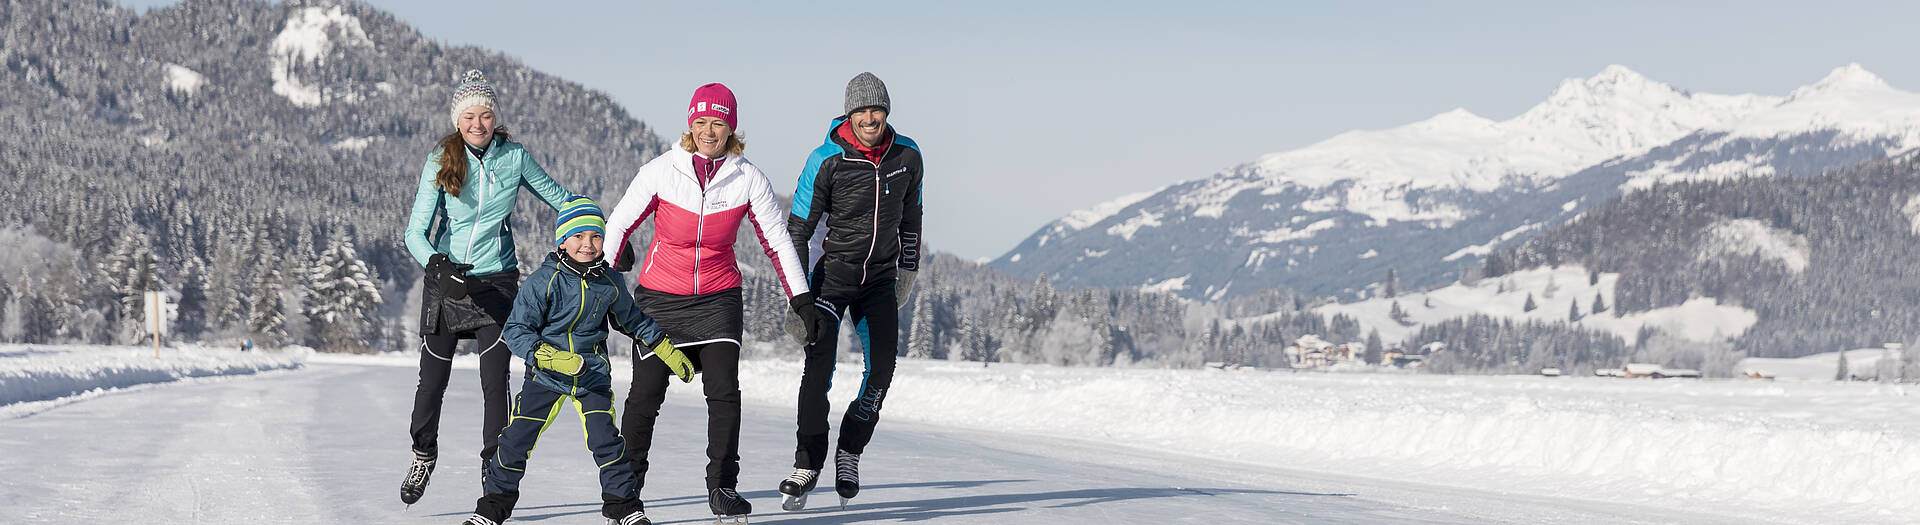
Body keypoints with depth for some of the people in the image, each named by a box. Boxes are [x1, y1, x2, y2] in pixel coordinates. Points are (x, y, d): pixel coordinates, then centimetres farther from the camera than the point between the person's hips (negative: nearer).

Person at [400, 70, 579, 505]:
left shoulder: (515, 158, -3)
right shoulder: (440, 162, -7)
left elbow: (561, 199, 9)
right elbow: (415, 232, -12)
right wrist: (438, 266, -31)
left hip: (496, 282, 0)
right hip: (445, 278, 0)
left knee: (495, 379, -8)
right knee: (432, 379, 8)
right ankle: (423, 456, 32)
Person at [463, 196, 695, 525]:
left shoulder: (609, 282, -4)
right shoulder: (543, 281, -17)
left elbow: (631, 319, 15)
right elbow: (516, 330, -17)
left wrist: (667, 351, 17)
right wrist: (549, 356, -31)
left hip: (593, 373, 2)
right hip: (545, 375, -2)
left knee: (605, 439, -10)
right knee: (517, 439, 0)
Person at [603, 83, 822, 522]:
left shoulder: (748, 178, -5)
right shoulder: (661, 170, -8)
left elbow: (777, 240, 3)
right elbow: (619, 225, 0)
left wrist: (801, 299, 0)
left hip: (718, 298, 1)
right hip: (659, 297, -1)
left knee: (724, 391, -12)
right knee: (645, 395, -3)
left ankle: (722, 486, 2)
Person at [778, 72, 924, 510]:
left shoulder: (907, 156, -3)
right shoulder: (826, 160, -14)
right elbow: (798, 229, -10)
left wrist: (908, 269, 17)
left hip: (880, 278, 3)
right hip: (832, 272, -3)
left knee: (883, 366, -8)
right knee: (819, 362, -17)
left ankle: (850, 451, 11)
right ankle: (807, 464, -10)